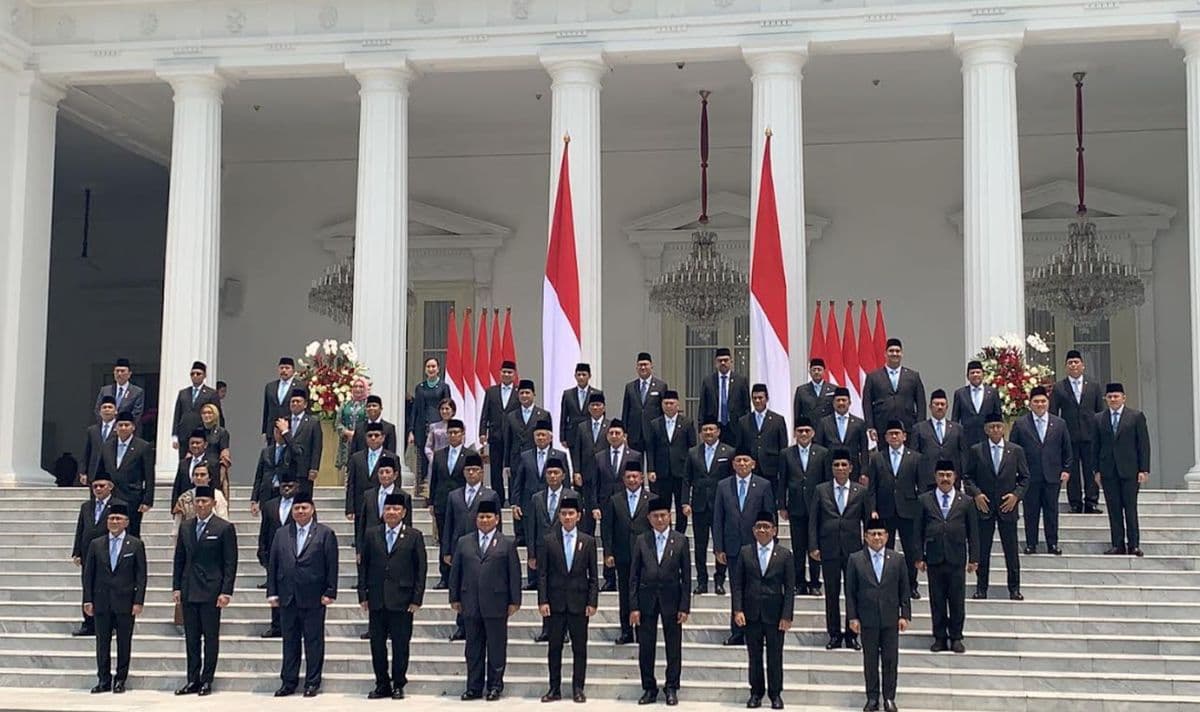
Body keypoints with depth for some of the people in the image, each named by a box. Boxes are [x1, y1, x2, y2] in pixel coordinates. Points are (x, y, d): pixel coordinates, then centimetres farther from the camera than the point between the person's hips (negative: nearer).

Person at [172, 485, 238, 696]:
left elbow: (230, 564, -6)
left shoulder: (225, 528, -5)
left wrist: (226, 592, -12)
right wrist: (176, 587, 7)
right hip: (188, 591, 5)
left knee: (211, 638, 2)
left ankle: (206, 681, 8)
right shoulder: (185, 526, 10)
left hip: (211, 591, -5)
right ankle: (193, 680, 14)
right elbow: (179, 559, 14)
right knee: (191, 638, 8)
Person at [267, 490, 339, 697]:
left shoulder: (325, 534, 0)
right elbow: (272, 565, 10)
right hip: (287, 598, 3)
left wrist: (330, 592, -8)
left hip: (313, 598, -3)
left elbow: (332, 566, -3)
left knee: (314, 641, 3)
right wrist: (272, 593, 4)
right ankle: (289, 682, 17)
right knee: (289, 642, 9)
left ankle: (312, 683, 10)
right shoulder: (281, 534, 11)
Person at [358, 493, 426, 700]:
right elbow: (363, 565, 9)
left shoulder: (414, 536, 2)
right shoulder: (371, 535, 9)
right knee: (377, 644, 6)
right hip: (376, 600, 3)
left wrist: (417, 599, -6)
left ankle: (398, 685, 14)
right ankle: (382, 685, 17)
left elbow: (420, 569, 0)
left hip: (402, 600, -2)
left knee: (400, 644, 3)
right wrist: (363, 595, 2)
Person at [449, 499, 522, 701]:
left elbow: (514, 574, 1)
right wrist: (455, 598, 6)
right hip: (470, 604, 3)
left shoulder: (507, 544, 4)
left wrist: (514, 601, -4)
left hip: (496, 604, -2)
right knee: (473, 647, 7)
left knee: (496, 647, 3)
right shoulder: (463, 542, 11)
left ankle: (495, 686, 12)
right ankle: (474, 687, 14)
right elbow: (455, 572, 11)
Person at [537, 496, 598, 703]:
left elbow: (593, 575, 4)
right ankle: (554, 689, 13)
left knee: (579, 647, 3)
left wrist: (592, 602, -3)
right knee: (554, 647, 5)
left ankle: (578, 689, 11)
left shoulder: (588, 541, 4)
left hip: (579, 602, 0)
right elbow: (542, 574, 2)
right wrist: (542, 601, -6)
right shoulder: (549, 540, 3)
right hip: (555, 603, 0)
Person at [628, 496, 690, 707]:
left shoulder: (681, 541, 1)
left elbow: (686, 576, 0)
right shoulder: (641, 541, 3)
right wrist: (633, 606, -4)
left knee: (674, 647, 5)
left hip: (671, 600, -1)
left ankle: (672, 688, 16)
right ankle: (649, 688, 16)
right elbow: (633, 575, 3)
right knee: (645, 647, 5)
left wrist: (685, 607, -5)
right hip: (646, 599, 1)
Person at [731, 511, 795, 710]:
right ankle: (756, 693, 16)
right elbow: (737, 583, 4)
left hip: (775, 614, -1)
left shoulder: (785, 555, 1)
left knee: (775, 656, 4)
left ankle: (775, 694, 15)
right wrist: (738, 610, -5)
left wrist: (787, 616, -6)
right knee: (754, 656, 7)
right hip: (751, 613, 1)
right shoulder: (745, 552, 5)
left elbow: (789, 588, 0)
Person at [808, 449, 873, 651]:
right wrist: (813, 547, -3)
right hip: (829, 550, 0)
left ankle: (851, 635, 13)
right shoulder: (821, 490, 5)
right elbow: (813, 520, 4)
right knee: (832, 594, 5)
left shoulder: (862, 492, 5)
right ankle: (834, 635, 14)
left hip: (853, 550, 0)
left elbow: (869, 521, 6)